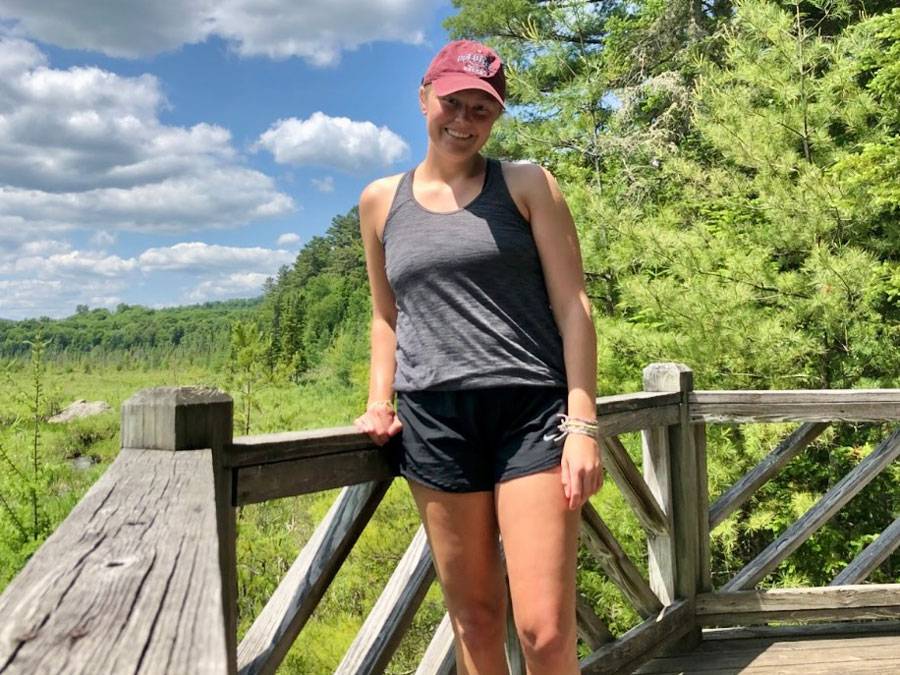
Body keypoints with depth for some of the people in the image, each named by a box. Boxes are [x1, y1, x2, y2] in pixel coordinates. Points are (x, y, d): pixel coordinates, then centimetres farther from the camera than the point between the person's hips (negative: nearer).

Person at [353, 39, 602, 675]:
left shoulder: (527, 185, 5)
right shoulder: (381, 201, 12)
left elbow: (572, 306, 0)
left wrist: (583, 424, -8)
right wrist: (379, 403, 8)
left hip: (532, 414, -2)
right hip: (433, 420, 3)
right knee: (473, 618, 11)